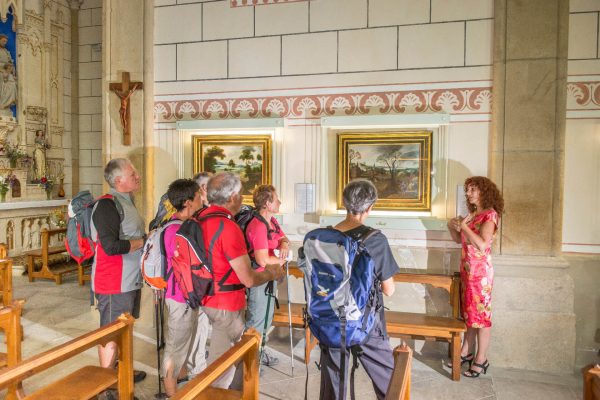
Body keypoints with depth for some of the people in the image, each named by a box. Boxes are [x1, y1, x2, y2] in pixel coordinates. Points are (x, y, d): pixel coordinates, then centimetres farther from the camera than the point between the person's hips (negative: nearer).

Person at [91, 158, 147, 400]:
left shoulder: (125, 202, 12)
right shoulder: (107, 204, -19)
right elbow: (111, 246, -26)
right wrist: (144, 241, -14)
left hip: (129, 279, 9)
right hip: (113, 283, -9)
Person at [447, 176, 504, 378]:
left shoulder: (490, 214, -13)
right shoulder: (473, 214, 12)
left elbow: (482, 244, -26)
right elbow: (459, 239, 17)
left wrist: (463, 227, -18)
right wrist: (453, 227, -1)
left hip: (480, 272, -8)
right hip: (467, 270, 8)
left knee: (481, 315, 1)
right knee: (468, 313, 16)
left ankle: (481, 360, 12)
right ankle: (466, 352, 27)